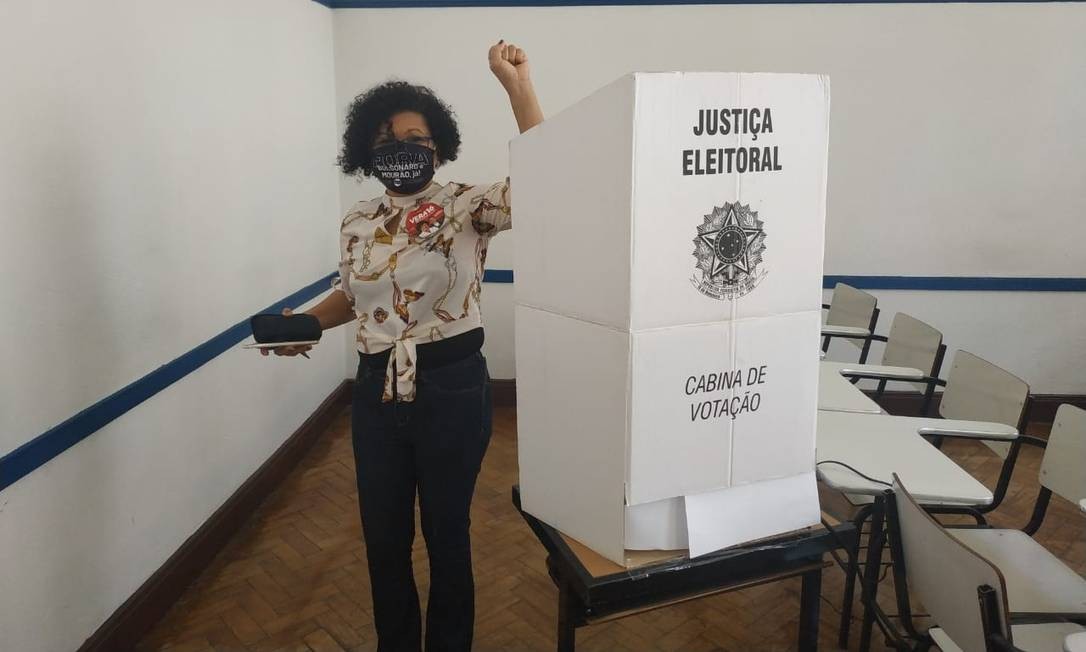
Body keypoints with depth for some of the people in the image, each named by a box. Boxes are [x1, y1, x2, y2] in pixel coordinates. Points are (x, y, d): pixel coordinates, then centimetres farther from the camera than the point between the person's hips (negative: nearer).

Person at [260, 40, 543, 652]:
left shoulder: (466, 207, -9)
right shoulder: (358, 221, 6)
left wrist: (516, 81, -27)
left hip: (452, 390, -4)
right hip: (377, 394, 5)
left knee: (446, 535, 13)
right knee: (383, 538, 18)